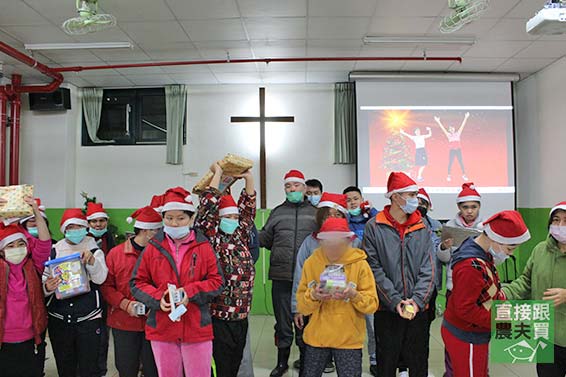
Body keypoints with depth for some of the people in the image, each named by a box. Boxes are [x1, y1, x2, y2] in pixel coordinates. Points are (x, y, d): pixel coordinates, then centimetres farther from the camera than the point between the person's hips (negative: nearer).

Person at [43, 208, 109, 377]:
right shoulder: (54, 251, 4)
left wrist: (91, 260, -27)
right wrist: (47, 287, -18)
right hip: (59, 318, 2)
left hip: (88, 318, -2)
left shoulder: (94, 250, 1)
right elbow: (44, 279, 4)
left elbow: (100, 278, -11)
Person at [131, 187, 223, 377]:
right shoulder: (153, 248, 1)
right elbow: (137, 282, 5)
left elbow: (217, 281, -2)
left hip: (197, 329, -1)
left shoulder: (204, 247, -3)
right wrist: (157, 298, -13)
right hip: (162, 329, 2)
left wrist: (191, 292, -17)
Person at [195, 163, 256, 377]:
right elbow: (207, 206, -15)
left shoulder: (240, 236, 9)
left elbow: (248, 209, 15)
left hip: (241, 315, 6)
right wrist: (217, 173, -9)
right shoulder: (210, 237, -7)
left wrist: (248, 178, 10)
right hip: (218, 317, -6)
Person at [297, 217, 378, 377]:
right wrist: (313, 296, -22)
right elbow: (301, 305, -2)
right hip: (316, 337, 2)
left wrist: (354, 295, -25)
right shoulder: (311, 262, -4)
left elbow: (372, 304, -8)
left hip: (349, 339, -1)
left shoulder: (360, 264, -8)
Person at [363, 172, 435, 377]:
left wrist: (418, 300, -13)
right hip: (387, 310, -2)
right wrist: (395, 301, -15)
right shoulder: (374, 227, -4)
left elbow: (427, 270, 1)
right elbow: (374, 269, -8)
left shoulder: (422, 228, 6)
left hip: (418, 309, 3)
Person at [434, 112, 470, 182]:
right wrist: (438, 121, -3)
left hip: (458, 150, 1)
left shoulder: (458, 133, 9)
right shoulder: (448, 135, 7)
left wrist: (466, 118, 0)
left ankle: (464, 175, 9)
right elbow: (443, 128, 2)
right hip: (452, 150, -1)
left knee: (461, 162, 2)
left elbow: (462, 126, 5)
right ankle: (449, 176, 6)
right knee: (450, 163, -1)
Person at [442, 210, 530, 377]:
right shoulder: (471, 266, -31)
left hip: (476, 334, 9)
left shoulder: (482, 252, 0)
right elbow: (465, 310, -28)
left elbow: (490, 289, 10)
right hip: (465, 338, -9)